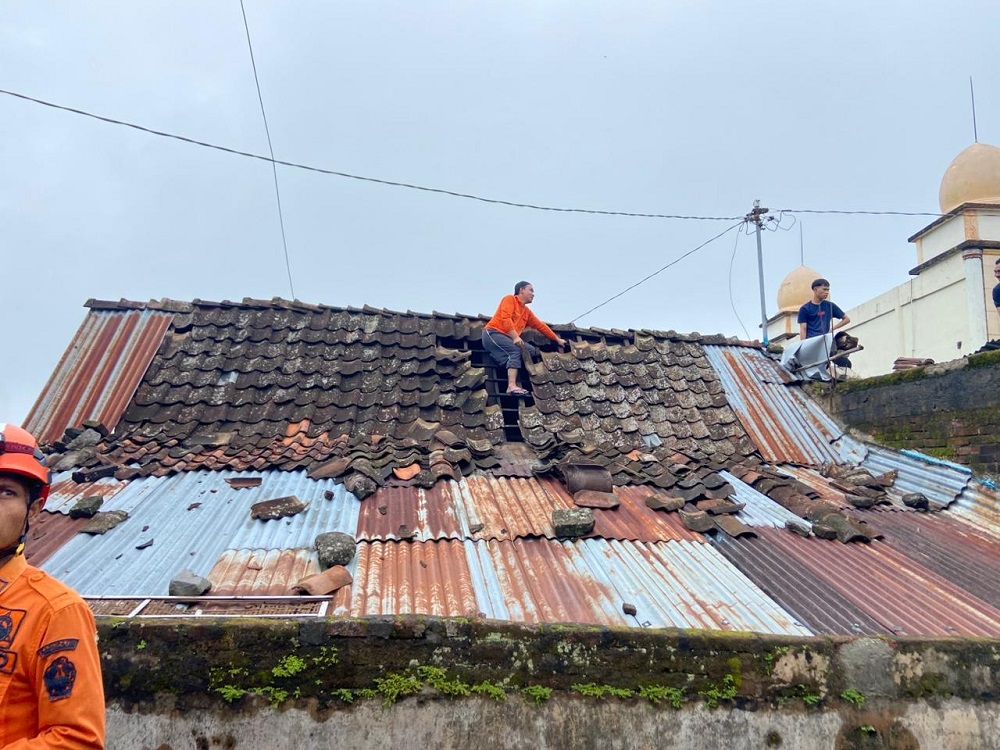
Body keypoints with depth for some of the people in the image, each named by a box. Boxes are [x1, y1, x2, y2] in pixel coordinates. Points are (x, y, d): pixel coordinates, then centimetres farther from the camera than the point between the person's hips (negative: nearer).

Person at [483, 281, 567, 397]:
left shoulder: (527, 312, 22)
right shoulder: (510, 299, -1)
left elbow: (541, 326, 25)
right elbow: (505, 318, -15)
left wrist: (557, 339, 26)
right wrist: (515, 337, -23)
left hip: (508, 339, 8)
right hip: (493, 333, -8)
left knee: (532, 351, -7)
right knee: (515, 351, -30)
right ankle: (512, 386, -42)